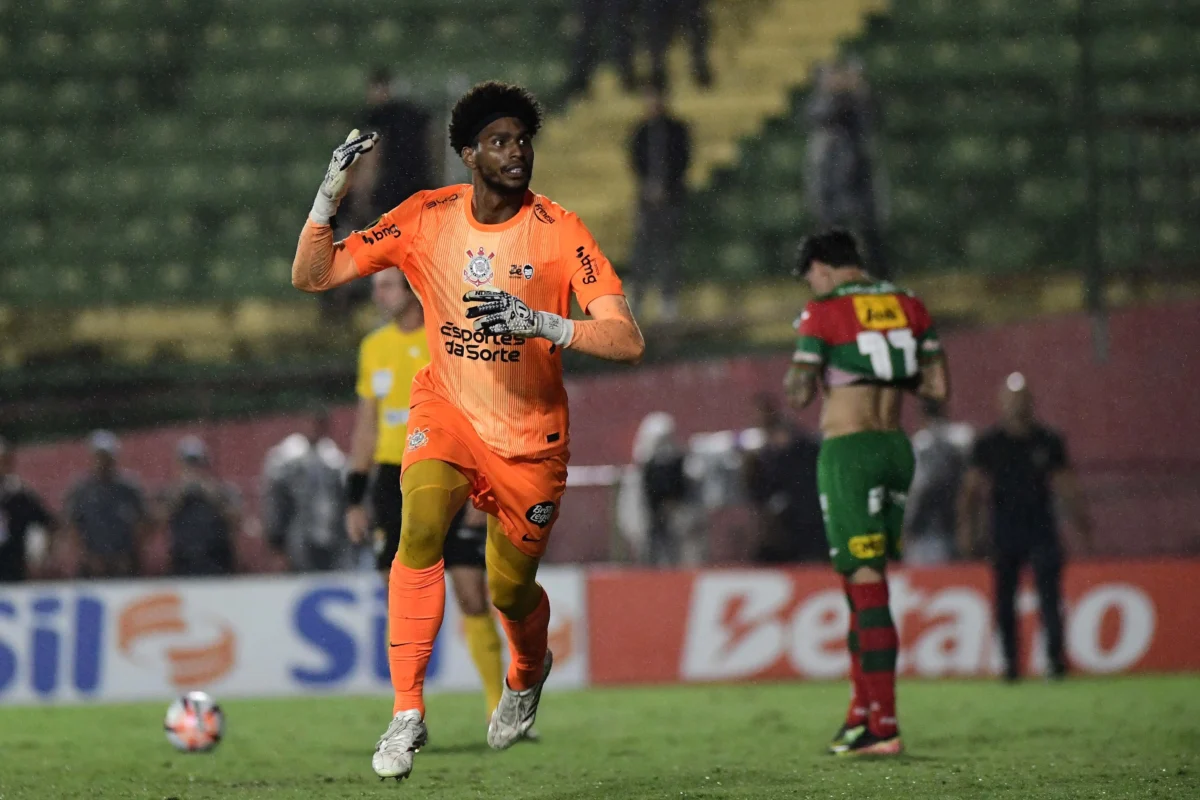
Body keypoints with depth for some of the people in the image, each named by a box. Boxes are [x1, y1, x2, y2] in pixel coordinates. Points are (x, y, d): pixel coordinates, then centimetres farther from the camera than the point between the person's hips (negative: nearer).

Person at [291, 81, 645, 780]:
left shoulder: (560, 231, -15)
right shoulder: (426, 219, -8)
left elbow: (627, 341, -21)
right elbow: (312, 276, -5)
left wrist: (541, 323, -36)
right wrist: (331, 194, -20)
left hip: (531, 436, -1)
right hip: (447, 413, 1)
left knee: (512, 590, 8)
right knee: (422, 524, -28)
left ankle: (529, 672, 47)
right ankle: (408, 711, -25)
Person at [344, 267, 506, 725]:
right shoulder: (374, 348, 9)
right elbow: (366, 425, 15)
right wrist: (354, 499, 10)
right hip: (395, 480, 4)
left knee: (472, 597, -6)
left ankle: (498, 709, 4)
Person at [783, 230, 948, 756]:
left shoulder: (823, 313, -7)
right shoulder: (909, 306, 11)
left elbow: (800, 394, -9)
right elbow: (938, 387, 9)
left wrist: (799, 374, 12)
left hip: (848, 450, -6)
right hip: (896, 447, 6)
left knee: (865, 584, -8)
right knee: (867, 583, 15)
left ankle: (883, 727, -11)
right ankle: (862, 711, 19)